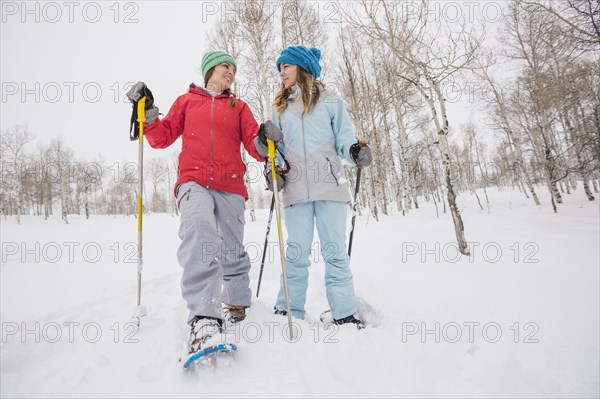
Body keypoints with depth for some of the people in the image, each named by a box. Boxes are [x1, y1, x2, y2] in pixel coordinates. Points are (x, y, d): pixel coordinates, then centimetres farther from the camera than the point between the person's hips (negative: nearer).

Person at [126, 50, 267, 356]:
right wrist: (148, 115, -1)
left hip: (230, 185, 2)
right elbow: (163, 138, 15)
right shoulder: (187, 101, 19)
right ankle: (203, 319, -35)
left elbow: (253, 144, 8)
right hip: (194, 181, -2)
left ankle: (237, 303, 27)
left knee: (232, 249, 4)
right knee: (199, 232, -30)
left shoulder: (239, 107, 20)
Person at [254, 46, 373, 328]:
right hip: (296, 188, 2)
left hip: (329, 184, -2)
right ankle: (288, 311, 12)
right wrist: (265, 145, -2)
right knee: (296, 252, 2)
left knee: (335, 250, -1)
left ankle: (345, 314, 8)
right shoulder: (280, 108, 20)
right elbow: (278, 147, 19)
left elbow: (344, 138, 6)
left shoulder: (330, 101, 11)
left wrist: (356, 151, -14)